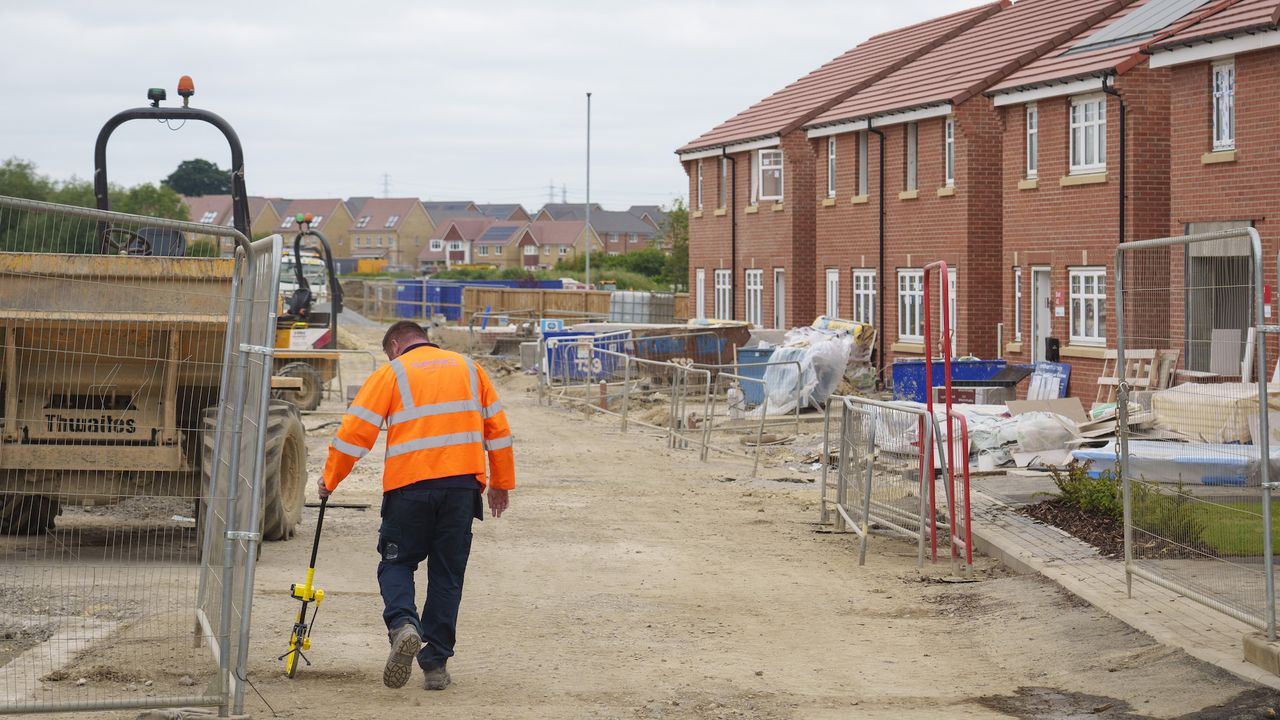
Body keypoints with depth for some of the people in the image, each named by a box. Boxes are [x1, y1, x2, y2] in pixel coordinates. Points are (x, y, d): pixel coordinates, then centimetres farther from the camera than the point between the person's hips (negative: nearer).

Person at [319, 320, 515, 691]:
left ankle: (403, 625, -17)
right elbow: (497, 428, 15)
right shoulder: (468, 368, 16)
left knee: (396, 563, 11)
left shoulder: (391, 373, 4)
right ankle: (436, 664, 9)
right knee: (446, 574, 11)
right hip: (463, 482, 3)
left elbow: (355, 431, -1)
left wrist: (330, 480, 10)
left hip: (409, 486, -3)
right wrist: (501, 483, 21)